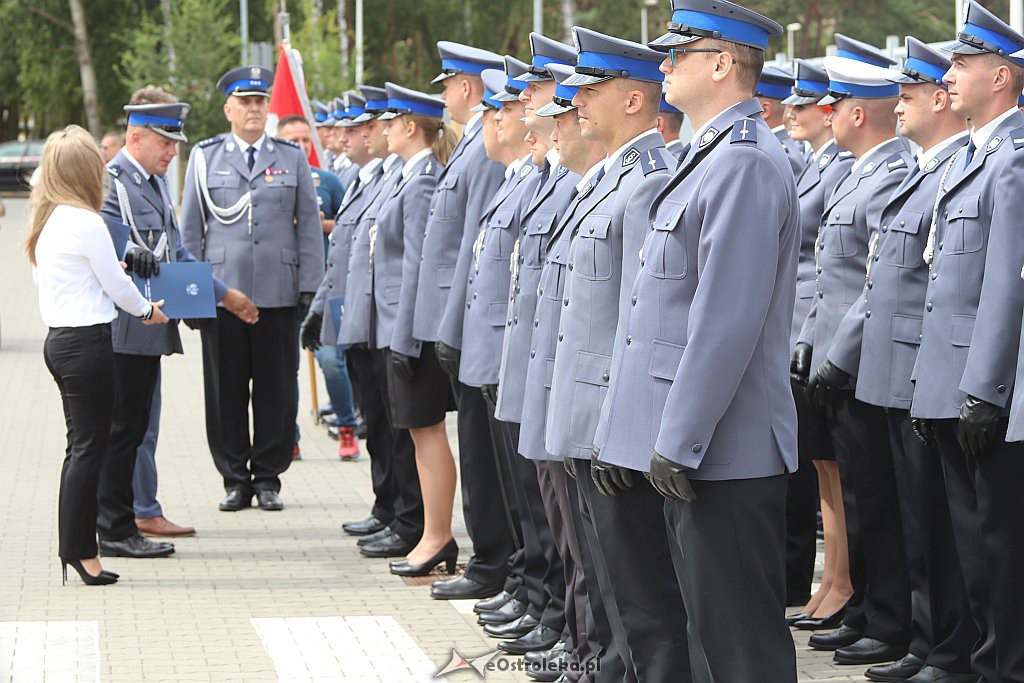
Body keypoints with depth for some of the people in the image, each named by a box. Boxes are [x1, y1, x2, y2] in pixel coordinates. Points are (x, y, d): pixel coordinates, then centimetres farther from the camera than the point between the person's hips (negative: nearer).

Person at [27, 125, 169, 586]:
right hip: (87, 341, -9)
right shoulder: (87, 223, -16)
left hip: (59, 337, 9)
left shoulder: (45, 222, 10)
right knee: (90, 447, -3)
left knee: (80, 445, 14)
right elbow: (117, 286, -9)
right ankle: (80, 549, -2)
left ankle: (76, 547, 17)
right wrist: (147, 310, 10)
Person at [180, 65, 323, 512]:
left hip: (279, 292, 0)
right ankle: (235, 480, 11)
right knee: (225, 389, 2)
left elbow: (309, 226, 8)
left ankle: (268, 478, 12)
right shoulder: (205, 157, 8)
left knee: (276, 388, 2)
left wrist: (309, 288, 1)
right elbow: (190, 228, 9)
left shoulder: (292, 158, 10)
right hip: (222, 291, 0)